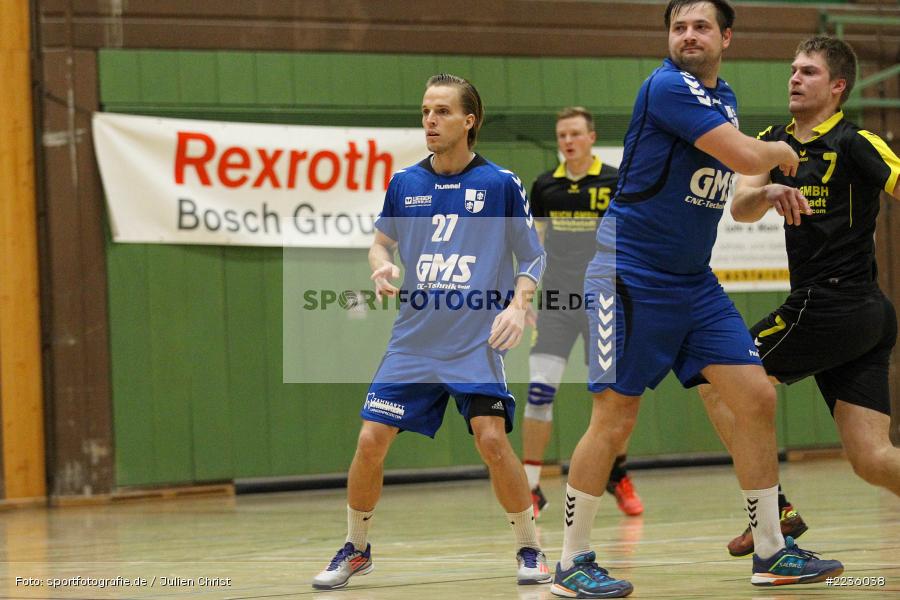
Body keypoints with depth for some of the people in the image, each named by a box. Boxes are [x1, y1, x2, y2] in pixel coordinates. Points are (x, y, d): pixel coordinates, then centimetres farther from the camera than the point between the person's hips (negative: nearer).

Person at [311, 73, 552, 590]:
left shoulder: (501, 183, -3)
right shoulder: (405, 183, 6)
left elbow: (532, 257, 5)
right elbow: (382, 239, 21)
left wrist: (518, 306, -11)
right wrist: (381, 265, -1)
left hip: (477, 341, -3)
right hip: (414, 340, 3)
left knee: (492, 440, -17)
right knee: (371, 441, -4)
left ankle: (531, 549, 2)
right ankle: (356, 549, 17)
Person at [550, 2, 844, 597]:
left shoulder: (724, 98, 11)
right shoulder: (667, 87, -16)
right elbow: (746, 155, -23)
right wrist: (780, 153, -2)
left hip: (695, 282, 8)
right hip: (630, 277, -8)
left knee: (758, 398, 1)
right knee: (615, 421, -7)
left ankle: (771, 552, 10)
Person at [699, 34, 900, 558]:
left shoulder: (855, 143, -7)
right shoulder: (776, 142, 15)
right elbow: (740, 208, 3)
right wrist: (770, 192, -19)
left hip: (832, 307, -7)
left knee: (718, 384, 2)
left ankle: (774, 510, 3)